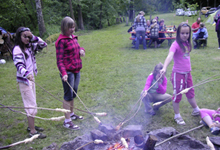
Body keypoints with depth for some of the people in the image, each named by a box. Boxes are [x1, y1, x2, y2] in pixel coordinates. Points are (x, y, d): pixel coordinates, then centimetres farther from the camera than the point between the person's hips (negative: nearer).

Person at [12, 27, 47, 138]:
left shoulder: (29, 46, 8)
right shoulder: (17, 49, -16)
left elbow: (43, 44, 10)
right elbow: (19, 65, -27)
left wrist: (33, 37, -2)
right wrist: (27, 74, -44)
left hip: (31, 78, 9)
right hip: (23, 80, -8)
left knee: (31, 104, 16)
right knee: (31, 105, -8)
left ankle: (31, 126, 30)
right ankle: (32, 131, -1)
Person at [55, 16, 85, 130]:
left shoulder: (73, 37, 11)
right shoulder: (61, 41, -14)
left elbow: (77, 47, 27)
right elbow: (59, 60, -18)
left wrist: (81, 49, 3)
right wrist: (63, 73, -31)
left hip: (76, 70, 8)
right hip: (68, 72, -8)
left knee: (74, 93, 19)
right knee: (68, 95, -2)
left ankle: (72, 114, 37)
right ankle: (67, 121, 8)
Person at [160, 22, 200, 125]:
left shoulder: (187, 44, 4)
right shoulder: (176, 44, -19)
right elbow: (170, 56, -36)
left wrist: (189, 69, 17)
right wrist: (164, 68, -51)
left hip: (187, 73, 7)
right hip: (178, 74, -7)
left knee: (190, 92, 24)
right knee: (177, 95, 6)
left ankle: (196, 110, 44)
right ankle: (177, 116, 24)